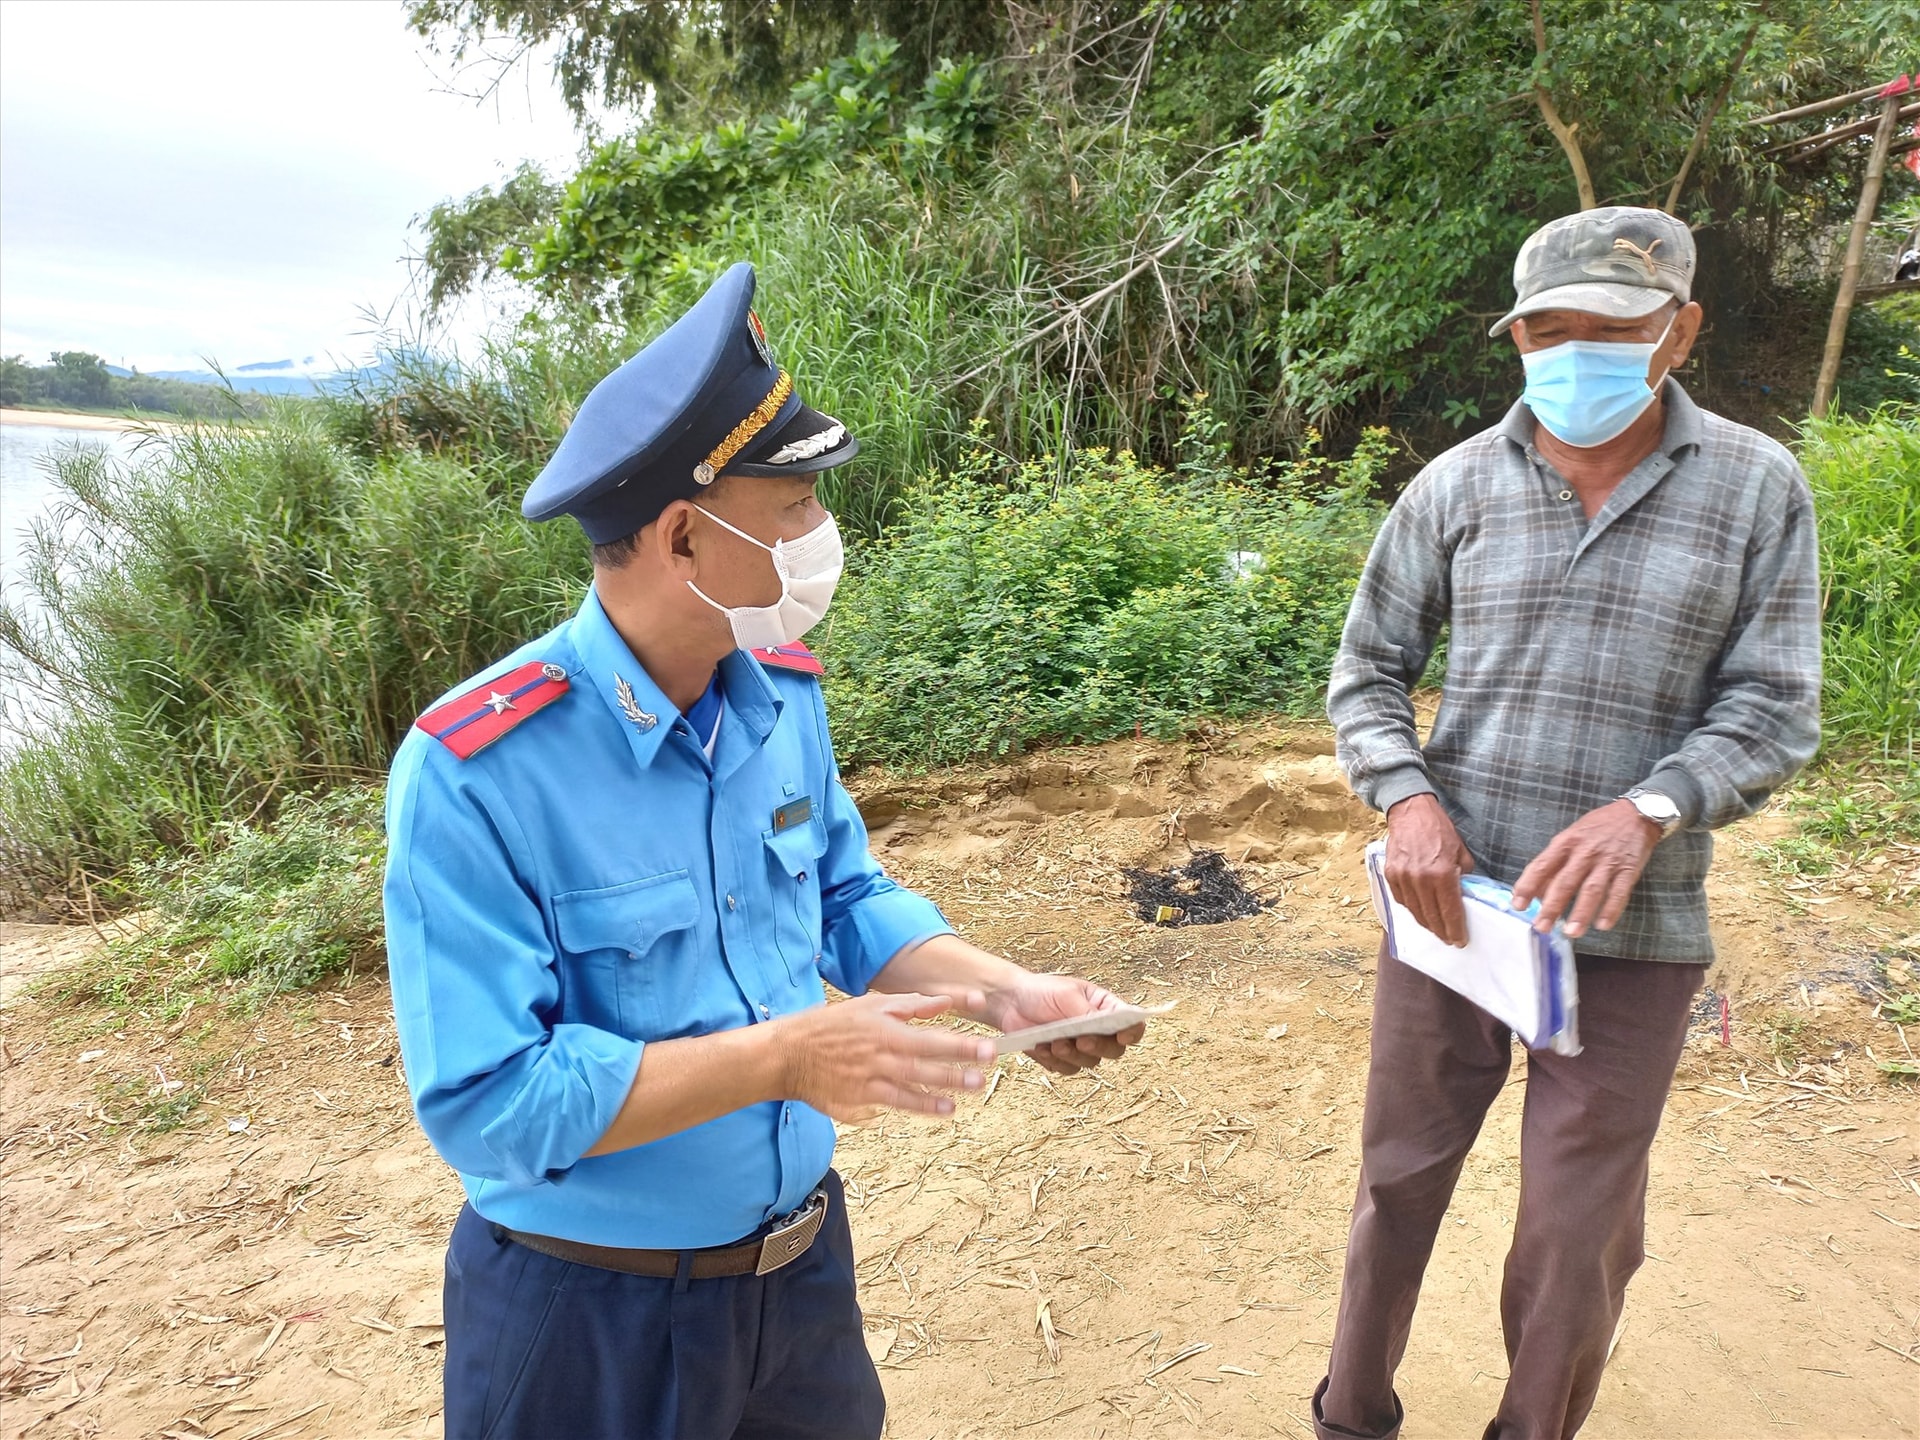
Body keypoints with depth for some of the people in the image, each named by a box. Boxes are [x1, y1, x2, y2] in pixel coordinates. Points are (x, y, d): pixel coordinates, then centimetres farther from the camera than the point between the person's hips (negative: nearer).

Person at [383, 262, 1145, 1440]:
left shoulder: (784, 693, -6)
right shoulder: (473, 774, -26)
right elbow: (486, 1102, -26)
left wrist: (1002, 989, -10)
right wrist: (780, 1058, -30)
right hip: (590, 1315, -5)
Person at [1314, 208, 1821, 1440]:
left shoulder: (1757, 490, -3)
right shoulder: (1456, 487, -1)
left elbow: (1773, 712, -4)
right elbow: (1367, 672, 5)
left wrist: (1651, 808, -23)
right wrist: (1406, 797, -14)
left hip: (1634, 929, -1)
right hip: (1452, 902, 1)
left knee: (1580, 1233, 8)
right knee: (1401, 1183, 15)